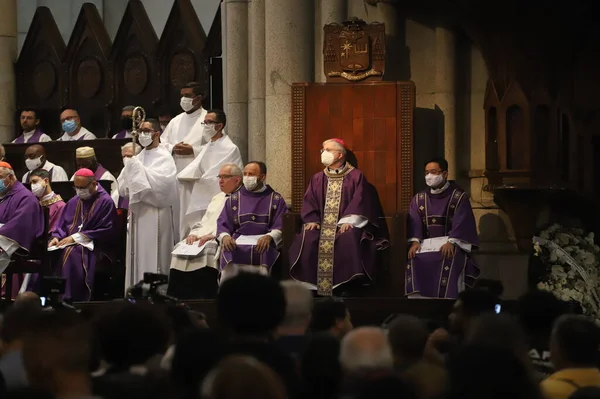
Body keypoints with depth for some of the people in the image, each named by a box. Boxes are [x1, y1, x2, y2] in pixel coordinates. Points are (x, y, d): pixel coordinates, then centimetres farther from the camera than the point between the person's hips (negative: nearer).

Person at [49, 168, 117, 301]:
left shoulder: (105, 202, -1)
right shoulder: (73, 202, 20)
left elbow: (106, 232, -10)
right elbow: (61, 225, 20)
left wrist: (76, 237, -14)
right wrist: (56, 238, -4)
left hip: (92, 248, -5)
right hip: (69, 243, 5)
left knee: (72, 254, -36)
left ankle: (69, 298, -32)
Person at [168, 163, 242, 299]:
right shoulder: (217, 198, 28)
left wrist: (213, 235, -19)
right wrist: (194, 234, 5)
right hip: (201, 237, 7)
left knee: (207, 251, -34)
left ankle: (205, 301, -30)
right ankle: (175, 301, -17)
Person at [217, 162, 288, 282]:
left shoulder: (275, 199, 14)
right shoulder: (234, 199, 21)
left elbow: (280, 226, 3)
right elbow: (222, 224, 13)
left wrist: (270, 237, -19)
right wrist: (225, 236, -10)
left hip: (263, 244, -1)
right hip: (237, 244, 1)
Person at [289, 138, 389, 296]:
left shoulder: (356, 176, 3)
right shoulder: (317, 179, 15)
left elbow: (359, 201, -7)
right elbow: (309, 202, 10)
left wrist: (347, 221, -21)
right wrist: (312, 220, -10)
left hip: (347, 224, -4)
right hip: (322, 224, 4)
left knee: (348, 240, -38)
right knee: (307, 240, -28)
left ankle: (347, 285, -31)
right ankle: (312, 285, -21)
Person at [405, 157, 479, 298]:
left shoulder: (459, 196, 3)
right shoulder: (419, 198, 15)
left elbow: (461, 223, -10)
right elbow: (414, 222, 3)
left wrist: (451, 242, -25)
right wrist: (415, 241, -16)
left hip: (451, 244, -3)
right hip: (426, 243, 3)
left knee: (448, 260, -37)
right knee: (413, 260, -28)